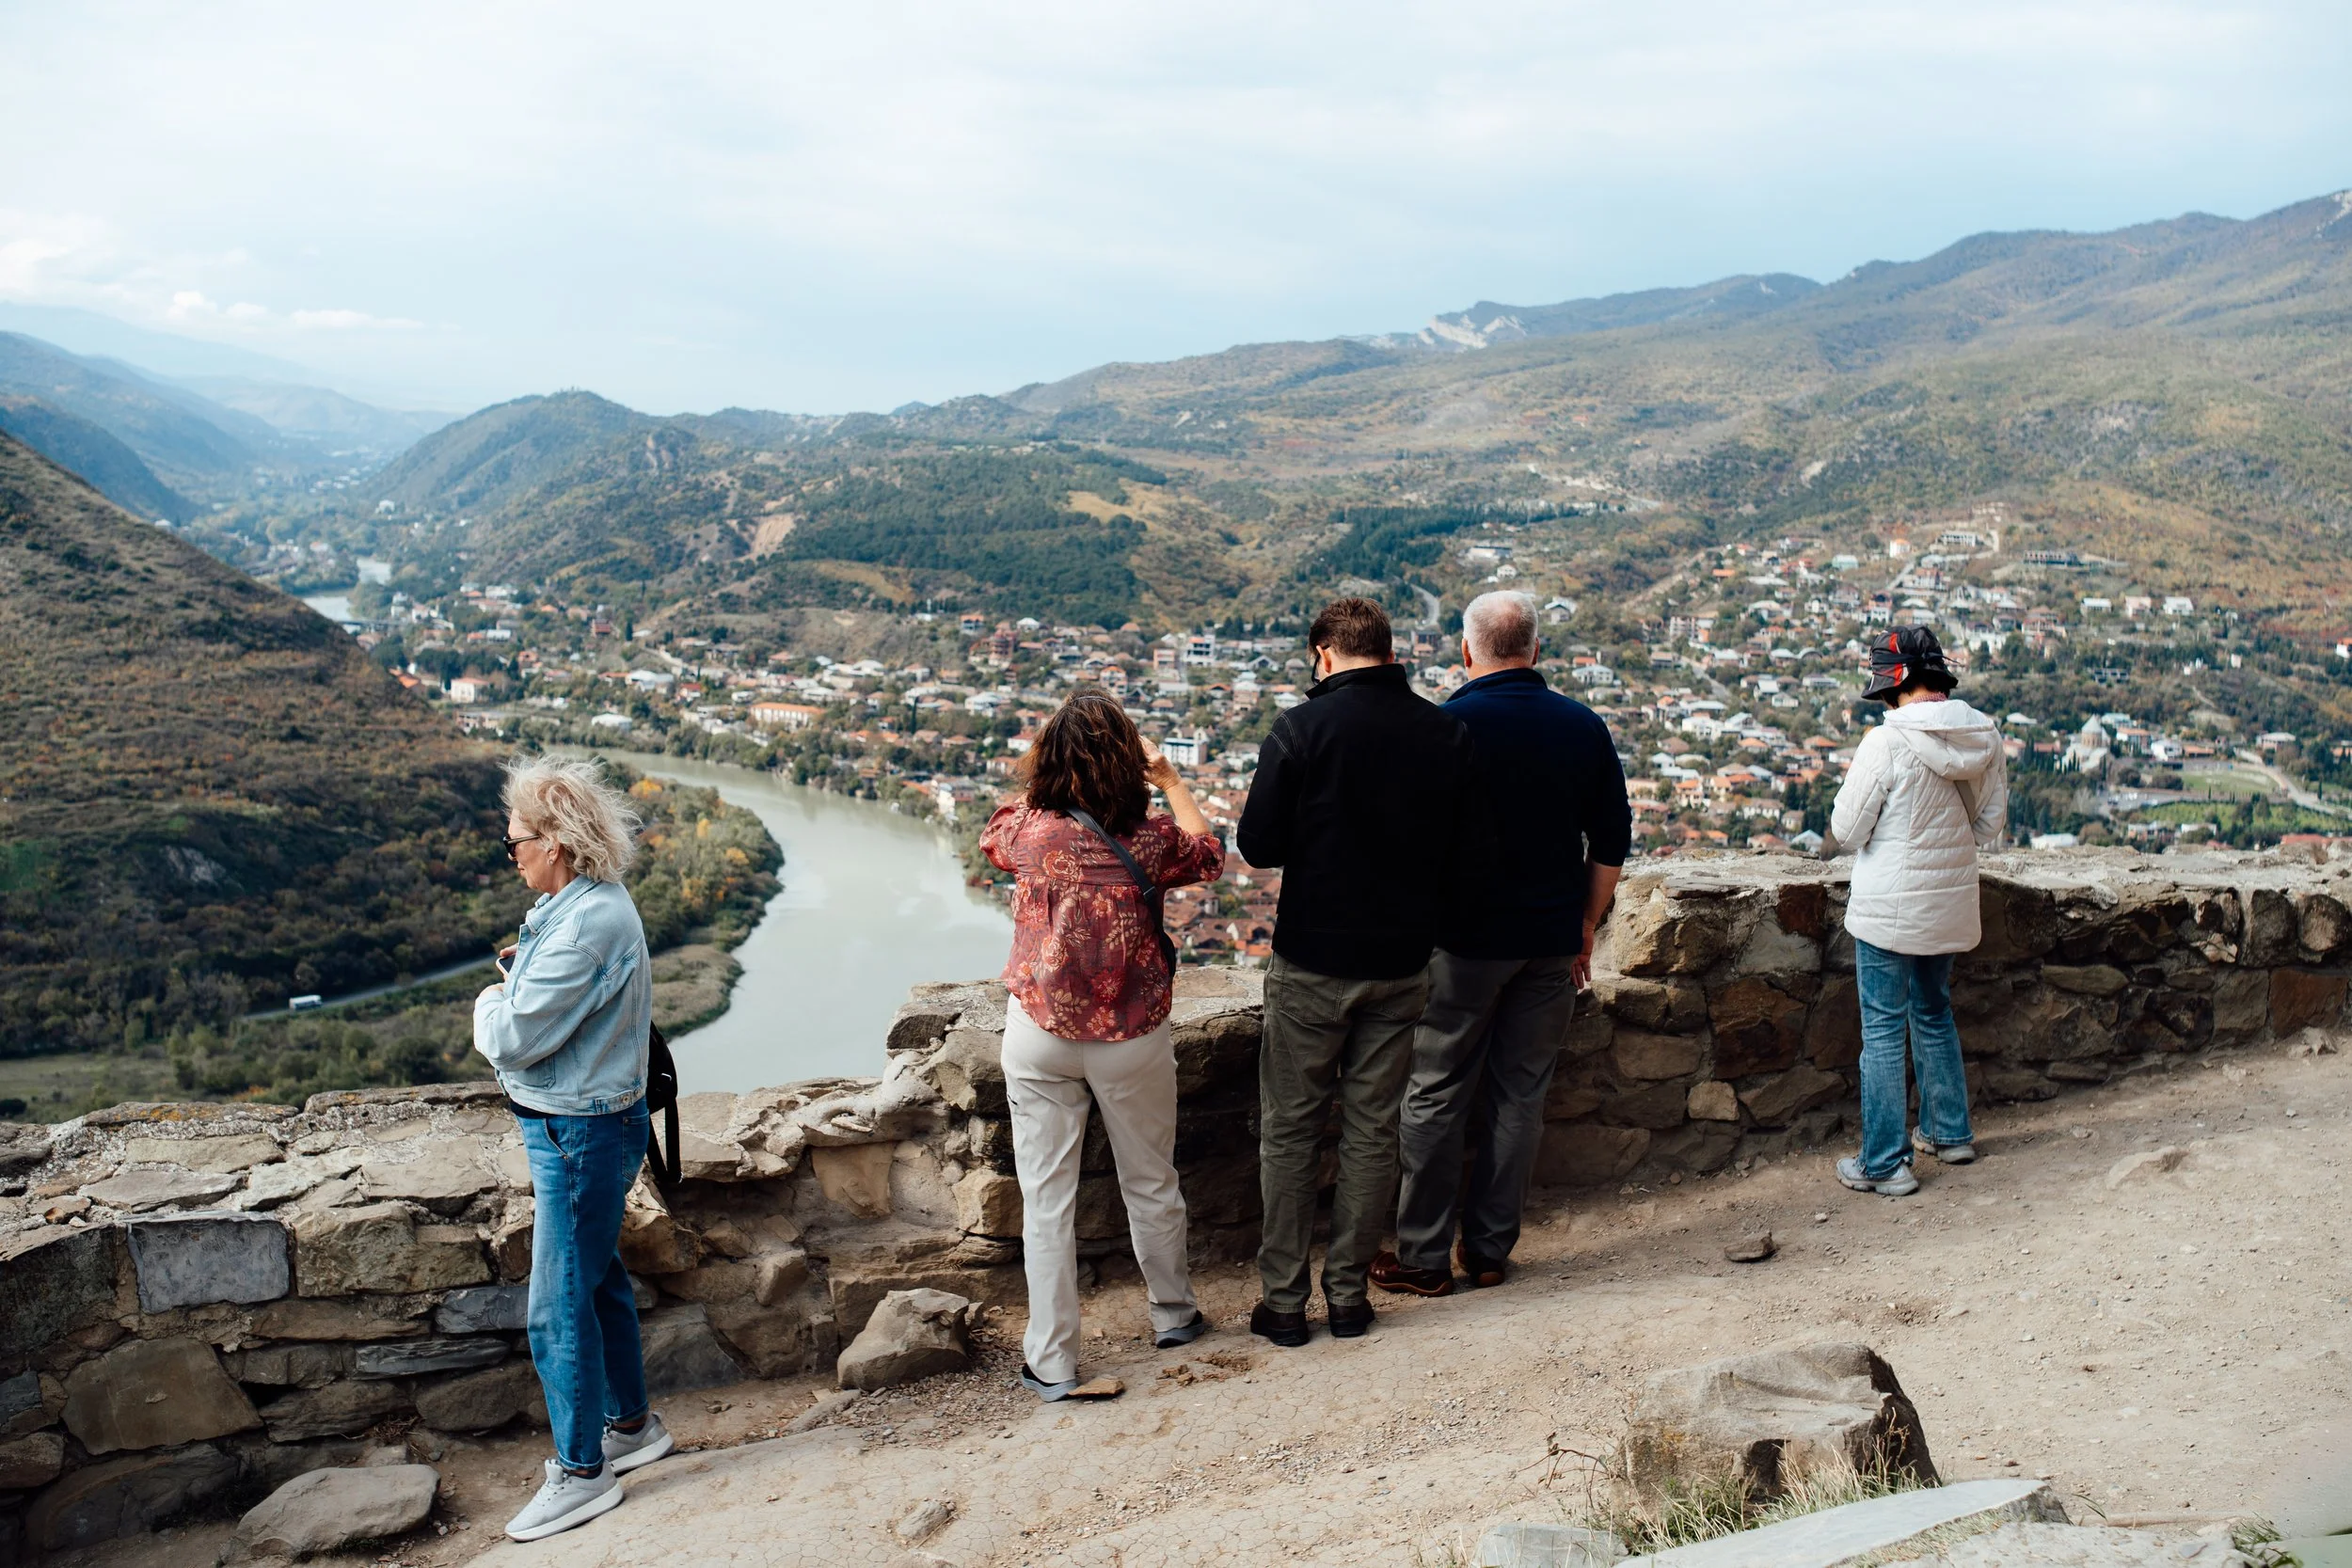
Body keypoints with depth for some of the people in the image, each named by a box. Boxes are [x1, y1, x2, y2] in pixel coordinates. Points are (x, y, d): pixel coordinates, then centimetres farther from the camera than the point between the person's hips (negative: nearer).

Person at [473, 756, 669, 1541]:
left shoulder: (587, 924, -27)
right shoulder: (592, 903, 6)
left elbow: (515, 1037, -25)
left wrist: (489, 1003, -5)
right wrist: (521, 977, -4)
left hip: (581, 1132, -11)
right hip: (581, 1122, 11)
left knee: (560, 1307, 1)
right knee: (597, 1278, 23)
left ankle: (582, 1472, 16)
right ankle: (631, 1424, 39)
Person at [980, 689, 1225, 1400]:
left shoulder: (1027, 829, -13)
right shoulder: (1153, 838, -14)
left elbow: (993, 833, 13)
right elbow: (1208, 854, 10)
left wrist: (1041, 779, 18)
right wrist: (1170, 777, 17)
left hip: (1039, 1035, 0)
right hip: (1133, 1039, 0)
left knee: (1045, 1196, 7)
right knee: (1151, 1182, 20)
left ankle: (1051, 1362, 13)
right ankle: (1174, 1313, 40)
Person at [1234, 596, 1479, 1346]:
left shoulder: (1302, 729, -13)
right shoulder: (1447, 734, -2)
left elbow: (1258, 847, -11)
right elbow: (1461, 852, 4)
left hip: (1312, 961, -3)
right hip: (1403, 961, 3)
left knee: (1290, 1131, 9)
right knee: (1373, 1130, 13)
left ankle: (1283, 1299, 15)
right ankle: (1349, 1294, 21)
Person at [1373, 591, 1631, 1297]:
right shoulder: (1585, 727, 1)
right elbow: (1612, 842, 5)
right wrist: (1584, 930, 14)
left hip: (1464, 940, -4)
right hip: (1552, 942, 4)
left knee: (1437, 1098, 6)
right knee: (1520, 1096, 12)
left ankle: (1424, 1256, 12)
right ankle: (1491, 1247, 21)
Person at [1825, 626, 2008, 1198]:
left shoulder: (1886, 743, -20)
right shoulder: (1985, 738, -2)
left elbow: (1845, 833, -13)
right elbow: (1989, 825, 9)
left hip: (1889, 908, -6)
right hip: (1949, 907, 6)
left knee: (1883, 1031, 2)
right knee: (1935, 1016, 24)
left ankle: (1884, 1164, 7)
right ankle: (1950, 1133, 36)